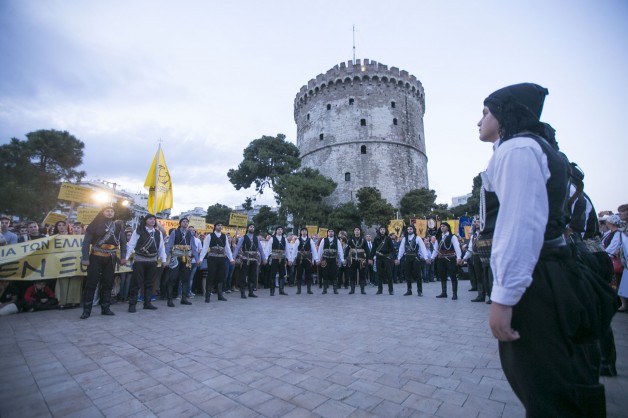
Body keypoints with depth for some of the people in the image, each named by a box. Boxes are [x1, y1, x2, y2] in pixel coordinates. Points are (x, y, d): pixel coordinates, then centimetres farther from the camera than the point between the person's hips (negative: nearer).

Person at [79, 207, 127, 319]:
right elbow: (86, 242, -3)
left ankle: (105, 308, 17)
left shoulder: (118, 225, 5)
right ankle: (86, 310, 8)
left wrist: (123, 257, 2)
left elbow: (123, 242, 7)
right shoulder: (95, 224, -1)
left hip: (111, 258, 2)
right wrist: (85, 258, -10)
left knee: (108, 283, 7)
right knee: (91, 283, -1)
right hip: (96, 257, -2)